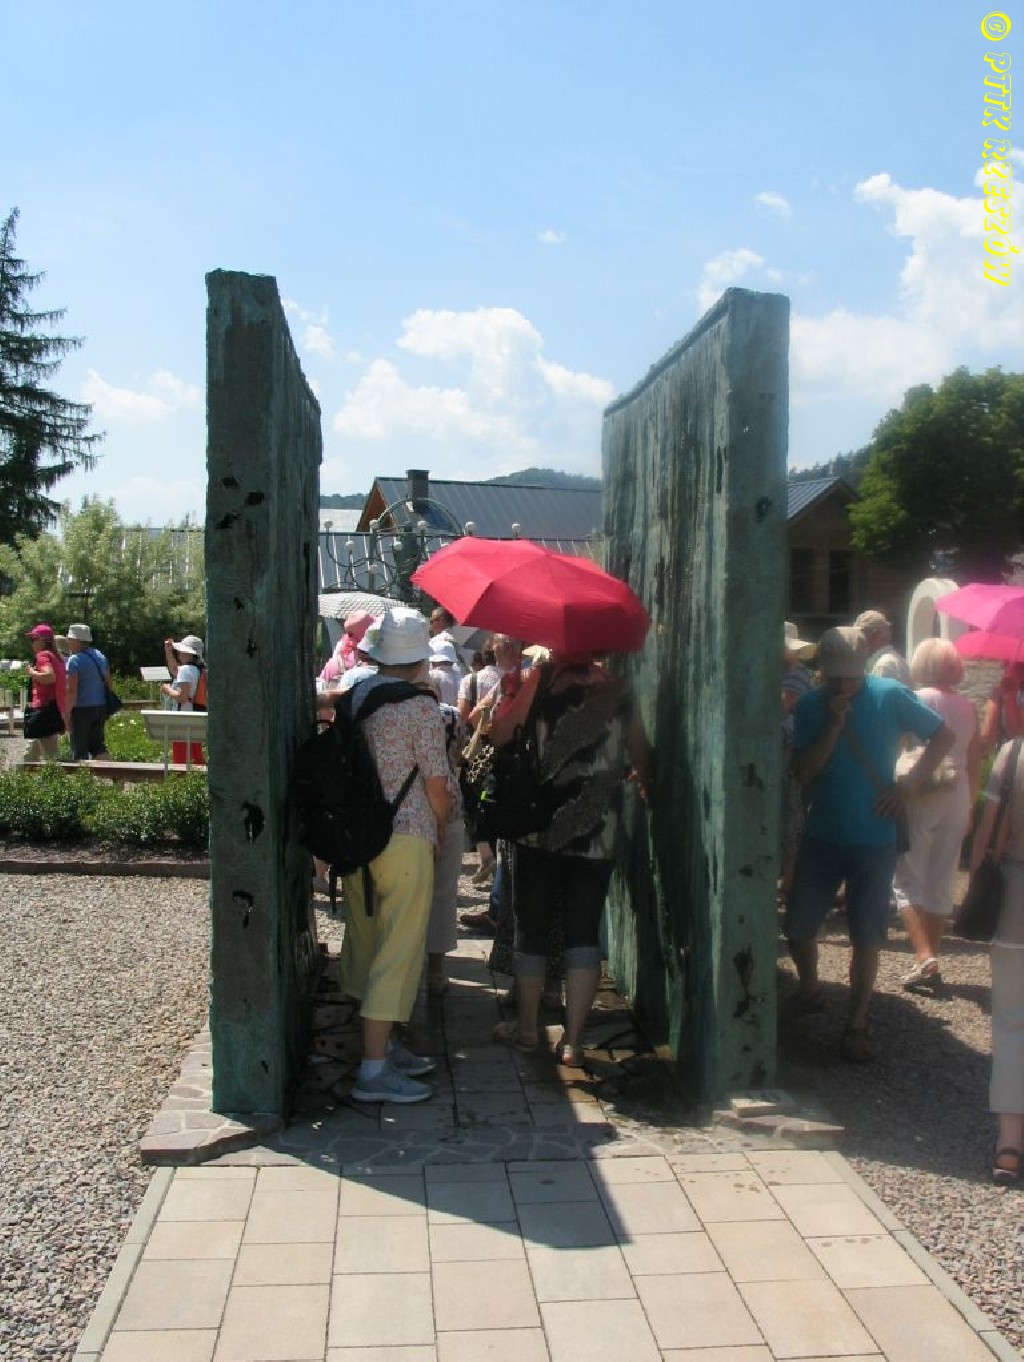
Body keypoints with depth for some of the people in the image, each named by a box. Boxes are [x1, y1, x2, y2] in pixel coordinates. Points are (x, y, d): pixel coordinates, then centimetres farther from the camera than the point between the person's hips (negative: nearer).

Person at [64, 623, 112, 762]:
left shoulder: (74, 660, -13)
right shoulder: (100, 656, 11)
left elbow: (72, 690, -19)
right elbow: (108, 683, 15)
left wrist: (67, 713, -17)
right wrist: (106, 707, 22)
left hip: (82, 709, -7)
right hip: (101, 707, 7)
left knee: (79, 750, 1)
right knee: (98, 745, 14)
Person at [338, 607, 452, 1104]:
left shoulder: (351, 694, 4)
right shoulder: (420, 706, -13)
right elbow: (436, 785, -10)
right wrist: (440, 828, 8)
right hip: (405, 838, -7)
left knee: (367, 943, 16)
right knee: (398, 951, -1)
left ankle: (384, 1043, 30)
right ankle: (374, 1070, 2)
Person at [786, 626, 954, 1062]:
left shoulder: (890, 696, -9)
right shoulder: (810, 706, -3)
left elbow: (943, 736, 0)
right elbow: (803, 772, -10)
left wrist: (908, 784, -10)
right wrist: (834, 725, -21)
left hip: (874, 840, -2)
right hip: (821, 835, 2)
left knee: (867, 936, 3)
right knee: (798, 928, 7)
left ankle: (857, 1025, 18)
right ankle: (810, 991, 35)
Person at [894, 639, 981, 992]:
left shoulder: (919, 699, -9)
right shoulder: (968, 707, 8)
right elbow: (975, 762, 11)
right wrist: (969, 807, 18)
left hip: (921, 798, -5)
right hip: (957, 801, 5)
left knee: (908, 880, 0)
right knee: (941, 883, 12)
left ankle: (925, 960, -15)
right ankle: (930, 960, 15)